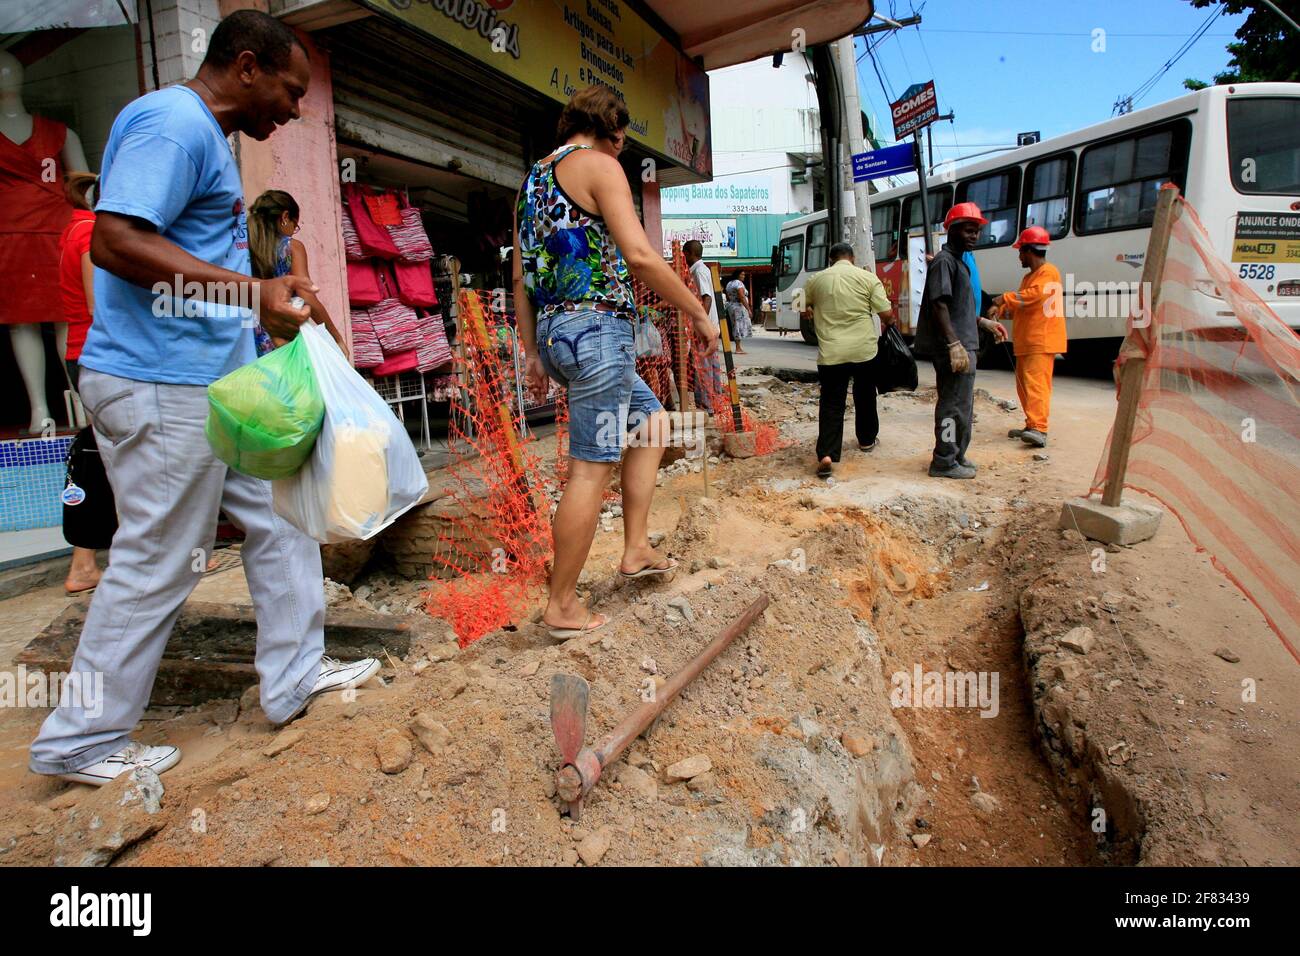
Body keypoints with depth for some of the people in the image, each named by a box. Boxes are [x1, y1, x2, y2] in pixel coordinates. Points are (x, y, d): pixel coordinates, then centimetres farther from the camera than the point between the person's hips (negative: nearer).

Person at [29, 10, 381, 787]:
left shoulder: (206, 136, 19)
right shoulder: (174, 122, -12)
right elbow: (115, 240, -24)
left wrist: (272, 307, 21)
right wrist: (255, 290, -25)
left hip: (217, 381, 10)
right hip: (164, 384, -10)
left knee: (280, 519, 14)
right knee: (158, 564, -1)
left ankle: (296, 675, 26)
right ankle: (83, 741, 17)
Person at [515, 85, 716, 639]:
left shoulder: (533, 180, 21)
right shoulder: (598, 165, -4)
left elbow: (522, 280, 19)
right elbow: (639, 256, -17)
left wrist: (533, 354, 21)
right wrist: (699, 314, -8)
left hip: (554, 330, 10)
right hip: (598, 327, -9)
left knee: (651, 421, 22)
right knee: (592, 469, -5)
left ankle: (636, 550, 20)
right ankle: (562, 608, 3)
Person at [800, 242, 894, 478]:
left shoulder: (817, 279, 4)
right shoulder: (868, 277, -2)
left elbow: (802, 308, 19)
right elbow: (886, 314, -6)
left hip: (830, 352, 0)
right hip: (864, 349, 0)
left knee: (831, 403, 1)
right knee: (865, 396, 21)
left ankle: (826, 455, -14)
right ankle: (866, 440, 38)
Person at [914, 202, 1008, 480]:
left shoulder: (958, 262, 20)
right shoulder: (944, 261, -11)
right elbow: (939, 305, -21)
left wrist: (984, 322, 26)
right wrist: (955, 344, -28)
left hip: (961, 345, 11)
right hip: (955, 347, -11)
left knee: (961, 402, 18)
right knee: (956, 404, -6)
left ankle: (955, 455, 29)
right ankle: (945, 462, 1)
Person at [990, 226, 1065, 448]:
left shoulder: (1048, 272, -6)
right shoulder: (1029, 276, 23)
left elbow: (1033, 296, -22)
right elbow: (1020, 308, 21)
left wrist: (1005, 298, -13)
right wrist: (1002, 309, 3)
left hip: (1041, 341, -10)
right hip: (1025, 341, 10)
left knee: (1036, 383, -19)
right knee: (1024, 384, 10)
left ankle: (1039, 430, -27)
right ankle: (1031, 426, 16)